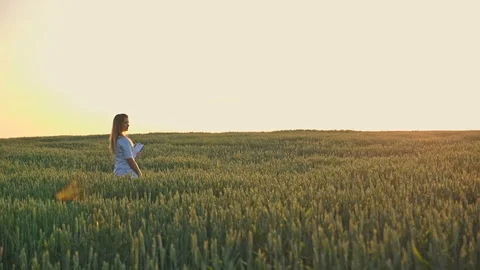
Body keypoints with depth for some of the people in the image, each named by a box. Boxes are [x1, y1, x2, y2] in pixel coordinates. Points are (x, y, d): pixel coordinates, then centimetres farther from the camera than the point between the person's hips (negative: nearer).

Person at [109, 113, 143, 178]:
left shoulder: (115, 139, 10)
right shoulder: (124, 140, -16)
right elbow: (130, 160, -15)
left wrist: (134, 155, 8)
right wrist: (139, 174, -7)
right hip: (126, 172, -9)